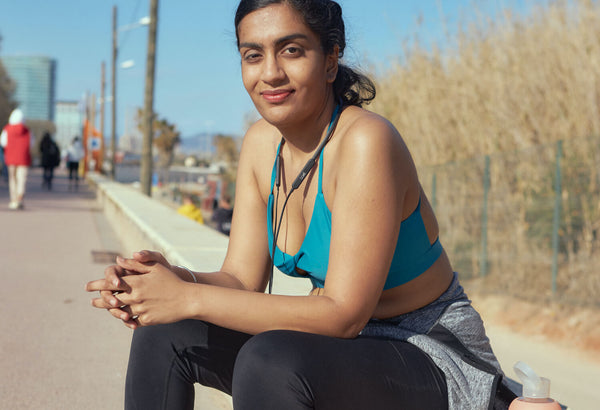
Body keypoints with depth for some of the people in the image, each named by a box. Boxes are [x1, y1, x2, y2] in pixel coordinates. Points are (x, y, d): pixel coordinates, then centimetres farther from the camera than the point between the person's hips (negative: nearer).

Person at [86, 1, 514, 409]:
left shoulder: (366, 141, -25)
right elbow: (242, 280, -2)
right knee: (165, 334, -3)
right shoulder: (262, 143, -1)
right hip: (343, 343, 7)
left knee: (270, 361, -33)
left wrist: (190, 298, -28)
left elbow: (344, 313, -27)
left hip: (431, 355, -7)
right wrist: (170, 276, -24)